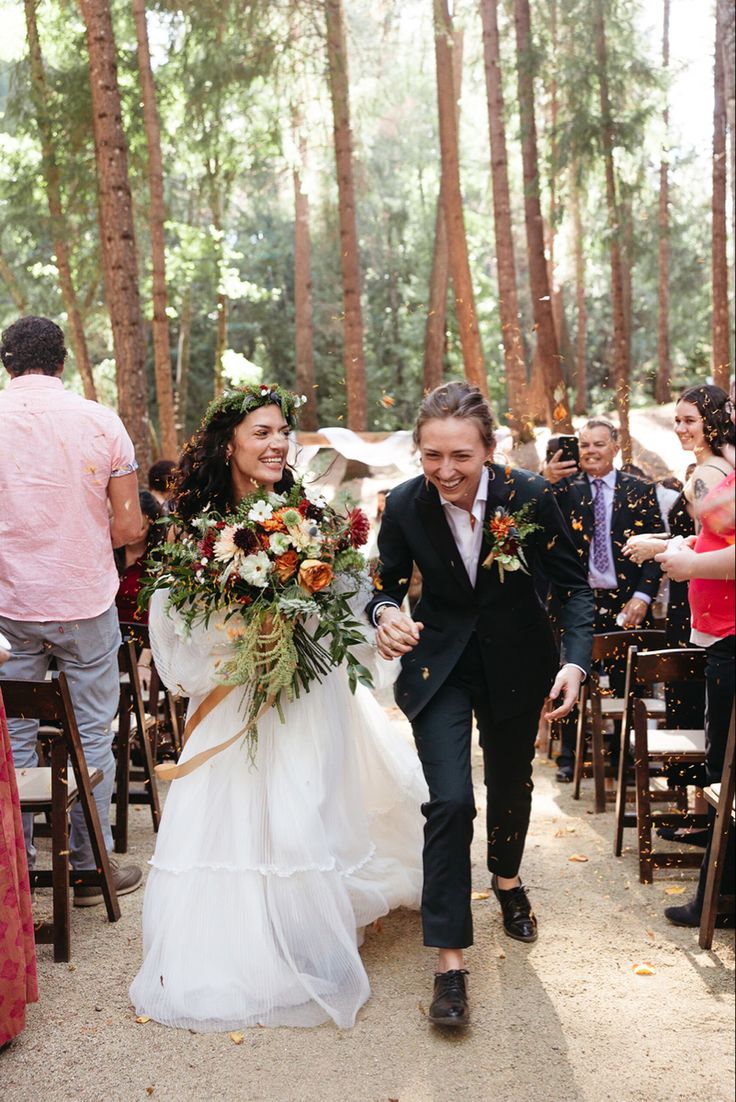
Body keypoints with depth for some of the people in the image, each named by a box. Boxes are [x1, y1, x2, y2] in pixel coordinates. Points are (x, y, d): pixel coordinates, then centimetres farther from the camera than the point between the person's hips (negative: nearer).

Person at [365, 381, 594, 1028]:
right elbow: (389, 585, -7)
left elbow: (575, 586, -13)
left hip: (516, 660, 1)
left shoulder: (530, 496, -22)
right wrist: (387, 614, -31)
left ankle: (507, 879, 52)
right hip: (440, 664, -1)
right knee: (450, 800, -13)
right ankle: (450, 958, -2)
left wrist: (575, 661, -28)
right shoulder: (405, 506, -19)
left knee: (512, 783, 21)